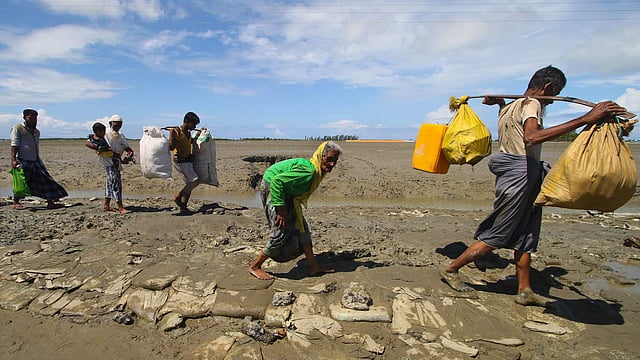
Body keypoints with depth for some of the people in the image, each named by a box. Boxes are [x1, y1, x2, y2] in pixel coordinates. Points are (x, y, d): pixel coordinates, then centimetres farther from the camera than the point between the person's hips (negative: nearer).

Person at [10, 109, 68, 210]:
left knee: (46, 180, -1)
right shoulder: (17, 129, -3)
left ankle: (50, 202, 1)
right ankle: (16, 203, 18)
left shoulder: (36, 131, 17)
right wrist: (13, 159, -17)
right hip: (23, 161, -6)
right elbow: (14, 145, -10)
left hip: (36, 161, 6)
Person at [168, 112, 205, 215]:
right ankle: (178, 197, -3)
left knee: (190, 184, 8)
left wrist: (199, 132, 29)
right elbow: (171, 147, -20)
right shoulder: (176, 131, -12)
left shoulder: (188, 132, 13)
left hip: (188, 161, 9)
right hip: (180, 162, -9)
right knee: (195, 180, -16)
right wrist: (172, 133, -26)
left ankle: (183, 207, 15)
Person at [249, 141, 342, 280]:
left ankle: (313, 266, 18)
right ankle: (255, 266, 7)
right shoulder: (308, 171, -30)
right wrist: (281, 210, -31)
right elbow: (277, 181, -34)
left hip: (287, 193, 10)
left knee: (300, 226, 9)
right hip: (271, 189, -10)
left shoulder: (318, 170, 2)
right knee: (281, 233, -10)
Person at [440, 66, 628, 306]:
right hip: (521, 175, -10)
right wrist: (585, 119, -37)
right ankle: (451, 270, 7)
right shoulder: (531, 104, -10)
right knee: (495, 237, -2)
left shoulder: (510, 107, 19)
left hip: (517, 176, 10)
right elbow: (531, 137, -34)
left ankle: (524, 291, 18)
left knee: (525, 237, 12)